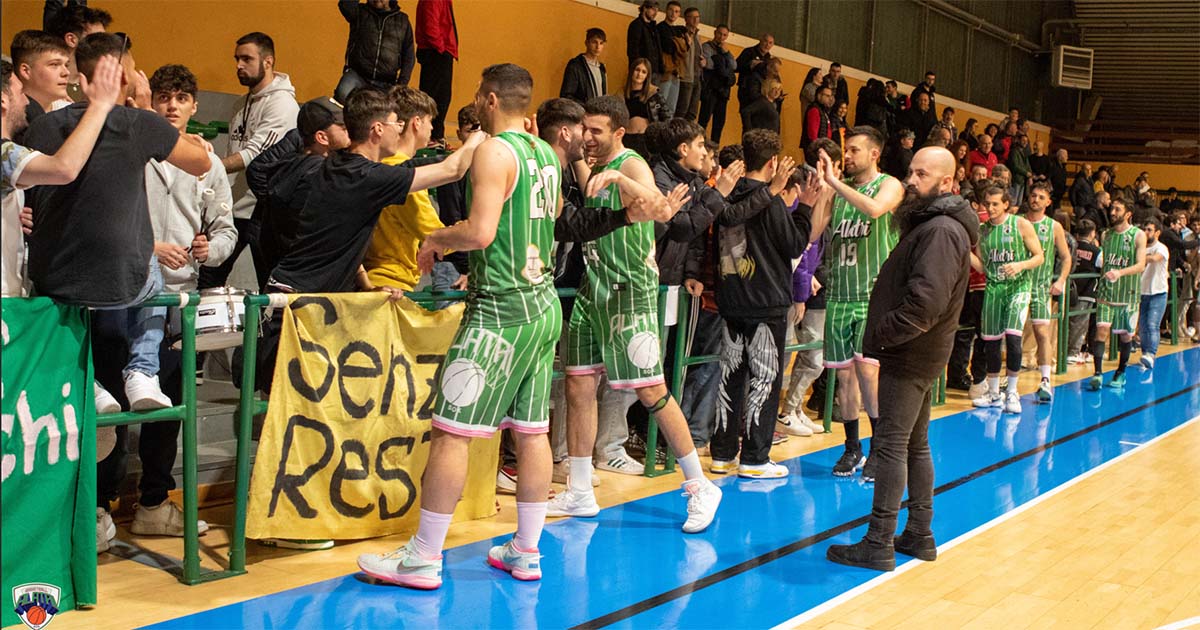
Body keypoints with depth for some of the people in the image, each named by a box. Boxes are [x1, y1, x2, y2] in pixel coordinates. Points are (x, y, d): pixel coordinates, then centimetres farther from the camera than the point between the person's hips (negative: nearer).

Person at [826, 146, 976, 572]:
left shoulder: (942, 229, -18)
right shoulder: (930, 224, 16)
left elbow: (927, 301, -28)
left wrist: (881, 334, -19)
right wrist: (883, 334, 6)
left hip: (911, 356, -11)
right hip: (915, 352, 11)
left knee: (892, 444, -8)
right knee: (915, 444, 16)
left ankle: (879, 544, -5)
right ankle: (919, 535, 24)